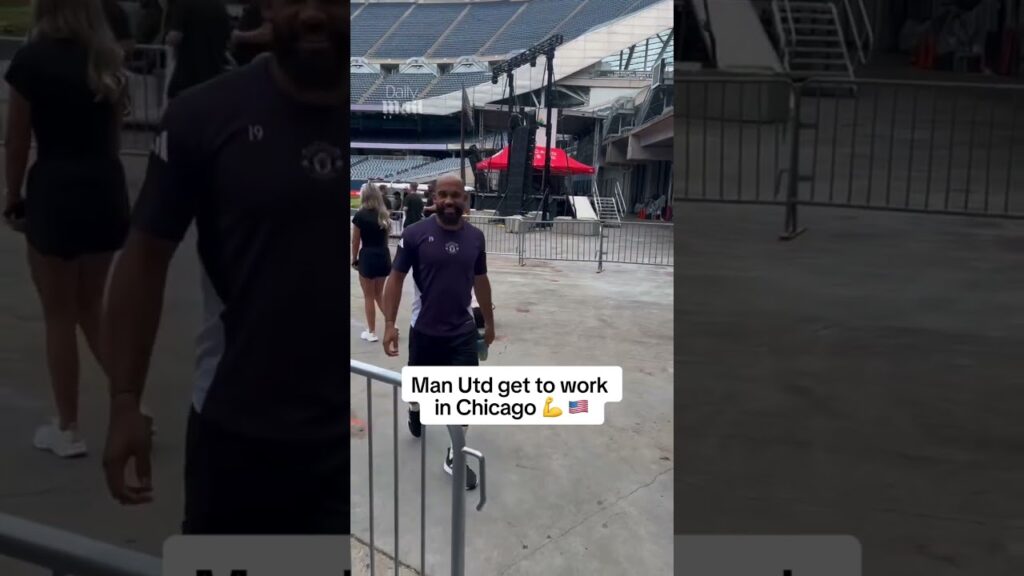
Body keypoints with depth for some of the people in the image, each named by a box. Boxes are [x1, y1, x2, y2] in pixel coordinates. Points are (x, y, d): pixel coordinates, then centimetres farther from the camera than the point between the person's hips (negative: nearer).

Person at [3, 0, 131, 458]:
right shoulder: (107, 59, 6)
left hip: (57, 193, -5)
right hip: (108, 191, 5)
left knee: (59, 317, 7)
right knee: (91, 308, 20)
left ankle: (68, 430, 18)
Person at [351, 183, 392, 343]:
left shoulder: (360, 215, -11)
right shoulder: (384, 215, 4)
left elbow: (355, 241, -5)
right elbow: (385, 236, 10)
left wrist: (354, 259, 8)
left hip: (368, 257, -5)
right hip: (384, 256, 5)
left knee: (369, 296, 7)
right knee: (379, 294, 20)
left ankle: (371, 332, 13)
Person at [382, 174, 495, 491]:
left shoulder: (475, 236, -3)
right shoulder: (415, 234, -13)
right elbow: (396, 278, -8)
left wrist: (489, 321, 16)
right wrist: (390, 324, -14)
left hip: (463, 331, 2)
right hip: (424, 330, -1)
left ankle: (454, 457, 12)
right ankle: (415, 409, 56)